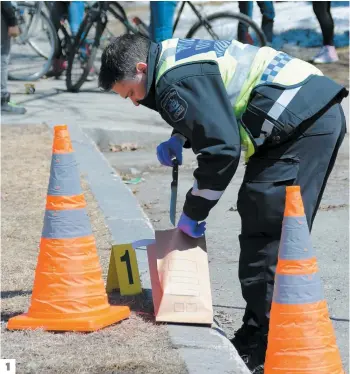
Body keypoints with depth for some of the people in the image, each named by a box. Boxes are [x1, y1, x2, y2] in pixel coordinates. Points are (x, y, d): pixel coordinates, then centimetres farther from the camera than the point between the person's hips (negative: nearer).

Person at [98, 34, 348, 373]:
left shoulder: (177, 82, -16)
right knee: (257, 222, 14)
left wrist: (193, 212, -8)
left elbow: (221, 150, -19)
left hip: (303, 123, -11)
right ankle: (254, 338, 18)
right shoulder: (174, 55, 17)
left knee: (269, 234, -13)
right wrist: (178, 139, 15)